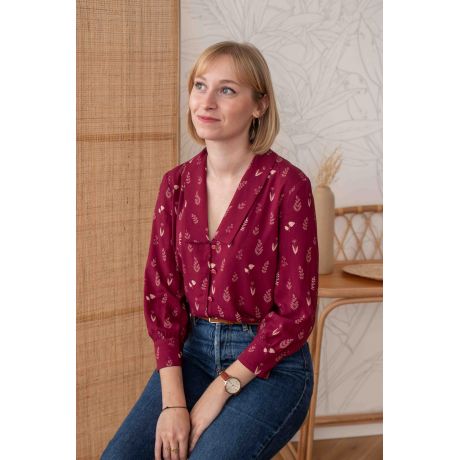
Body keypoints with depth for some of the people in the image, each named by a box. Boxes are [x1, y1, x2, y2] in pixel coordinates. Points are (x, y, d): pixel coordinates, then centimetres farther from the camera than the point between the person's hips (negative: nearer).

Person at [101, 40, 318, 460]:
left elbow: (296, 312, -12)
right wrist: (172, 400, -9)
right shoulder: (176, 183, 3)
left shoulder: (286, 184, -13)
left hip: (269, 363, -4)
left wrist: (219, 391, -14)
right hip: (193, 350, 4)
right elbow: (161, 291, 1)